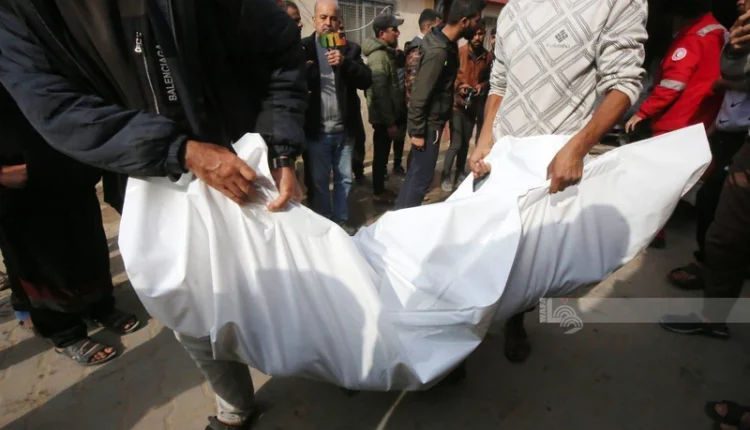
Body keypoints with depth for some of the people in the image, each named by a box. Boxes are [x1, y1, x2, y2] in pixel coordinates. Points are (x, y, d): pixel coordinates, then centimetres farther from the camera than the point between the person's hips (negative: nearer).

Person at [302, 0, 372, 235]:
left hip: (345, 129, 3)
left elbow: (367, 81, -4)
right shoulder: (303, 47, -1)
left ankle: (342, 220, 26)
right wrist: (302, 72, -29)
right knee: (320, 181, 8)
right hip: (318, 130, -2)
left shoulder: (350, 49, 7)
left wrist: (345, 62, -18)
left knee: (344, 179, 12)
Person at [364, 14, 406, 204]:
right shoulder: (379, 56, -17)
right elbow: (380, 93, -23)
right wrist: (390, 122, -23)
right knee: (381, 154, 1)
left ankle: (381, 189, 27)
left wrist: (395, 117, 14)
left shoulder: (387, 53, 14)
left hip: (391, 113, 9)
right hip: (383, 117, -9)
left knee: (383, 153, 15)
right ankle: (378, 193, 13)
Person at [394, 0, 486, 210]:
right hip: (429, 125, -9)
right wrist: (417, 131, -19)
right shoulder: (437, 51, -23)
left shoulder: (445, 42, 5)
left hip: (432, 122, 9)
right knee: (422, 177, 0)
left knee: (416, 172, 17)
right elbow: (419, 94, -22)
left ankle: (400, 213, 31)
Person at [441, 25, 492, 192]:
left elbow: (489, 78, 14)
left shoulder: (488, 56, 4)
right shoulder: (458, 52, -8)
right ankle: (446, 177, 6)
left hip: (474, 105, 4)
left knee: (465, 143, 13)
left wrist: (482, 86, -5)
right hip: (457, 103, -4)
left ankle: (460, 173, 27)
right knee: (455, 144, -7)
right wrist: (458, 86, -22)